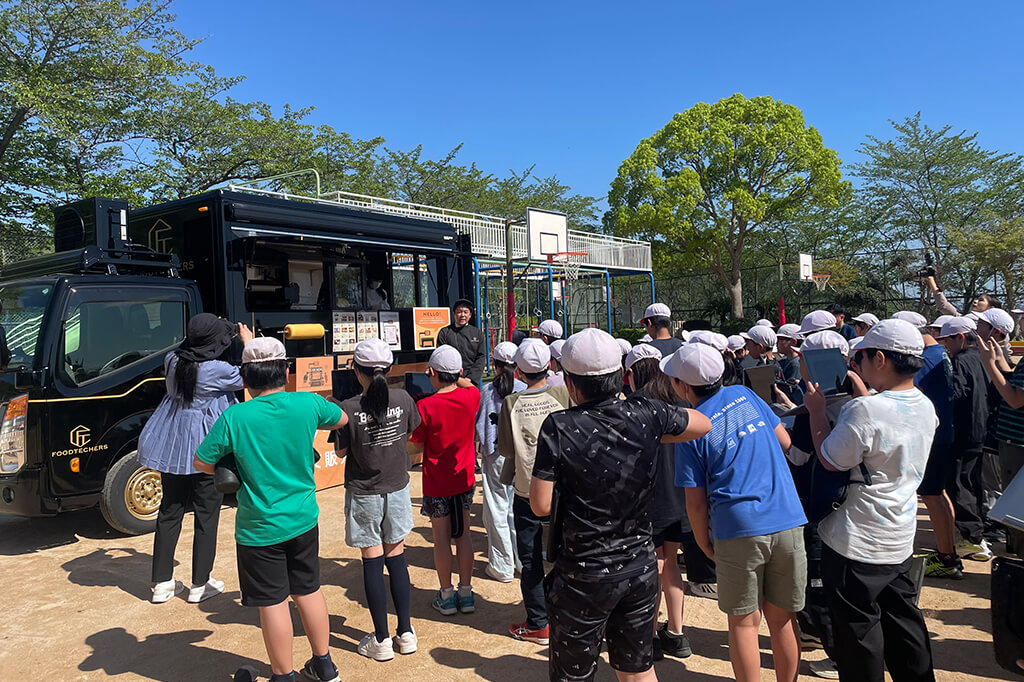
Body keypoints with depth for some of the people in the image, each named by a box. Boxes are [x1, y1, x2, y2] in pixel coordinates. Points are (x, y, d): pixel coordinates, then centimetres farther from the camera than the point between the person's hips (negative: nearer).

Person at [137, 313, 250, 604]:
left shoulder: (172, 360, -1)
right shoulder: (219, 370, -18)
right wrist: (249, 344, 8)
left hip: (172, 446, 6)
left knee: (169, 512, 14)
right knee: (206, 515, 7)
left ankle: (162, 583, 22)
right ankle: (200, 585, 15)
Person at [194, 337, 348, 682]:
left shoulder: (234, 417, -18)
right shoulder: (308, 404, -10)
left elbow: (202, 462, -6)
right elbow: (341, 419, 10)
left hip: (259, 529, -4)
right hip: (304, 520, 4)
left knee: (273, 603, 10)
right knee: (308, 590, 19)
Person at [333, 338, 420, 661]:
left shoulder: (349, 409, -18)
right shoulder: (403, 399, -9)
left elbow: (341, 452, -6)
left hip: (363, 494, -3)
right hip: (397, 489, 3)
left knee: (372, 562, 6)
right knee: (396, 558, 13)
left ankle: (381, 641, 15)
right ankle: (406, 633, 20)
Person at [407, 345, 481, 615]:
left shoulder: (425, 406, -19)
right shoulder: (471, 397, -8)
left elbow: (416, 447, -10)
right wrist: (454, 376, 12)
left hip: (437, 483, -3)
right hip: (464, 479, 4)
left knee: (441, 537, 9)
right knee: (463, 534, 13)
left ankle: (446, 595, 20)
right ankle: (466, 593, 22)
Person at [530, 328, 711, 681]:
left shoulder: (559, 427, -19)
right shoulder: (646, 414, -8)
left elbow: (541, 505, -15)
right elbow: (704, 424, 10)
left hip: (584, 576, -4)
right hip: (641, 568, 4)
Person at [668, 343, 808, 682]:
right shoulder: (744, 394, 5)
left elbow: (696, 503, -3)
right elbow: (784, 442, 13)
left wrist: (705, 546, 10)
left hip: (739, 529, -4)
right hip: (788, 520, 4)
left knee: (744, 622, 11)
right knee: (782, 618, 16)